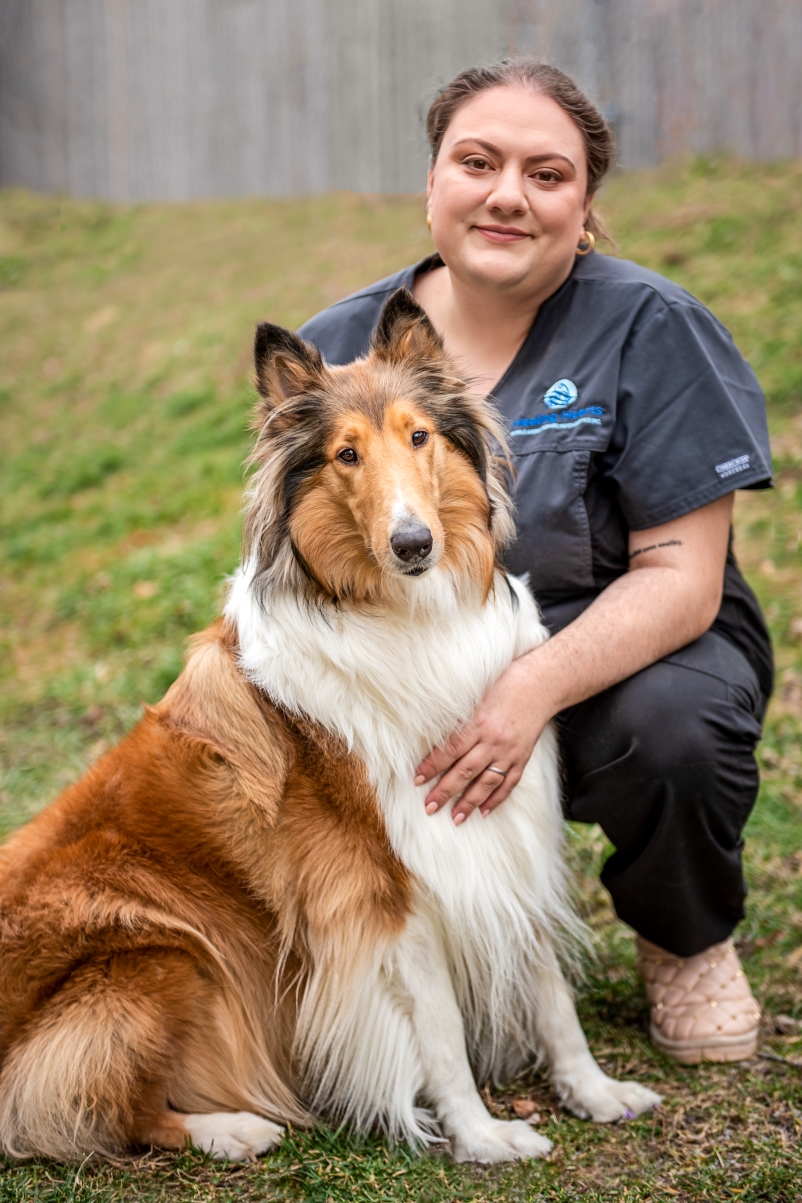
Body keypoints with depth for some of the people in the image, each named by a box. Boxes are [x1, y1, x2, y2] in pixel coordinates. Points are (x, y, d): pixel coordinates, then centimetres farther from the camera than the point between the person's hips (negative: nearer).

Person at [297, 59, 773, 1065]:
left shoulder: (647, 328, -11)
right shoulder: (339, 349, -1)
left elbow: (681, 578, -16)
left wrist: (535, 689, -32)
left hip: (625, 646, -2)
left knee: (672, 728, -35)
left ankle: (686, 942, 3)